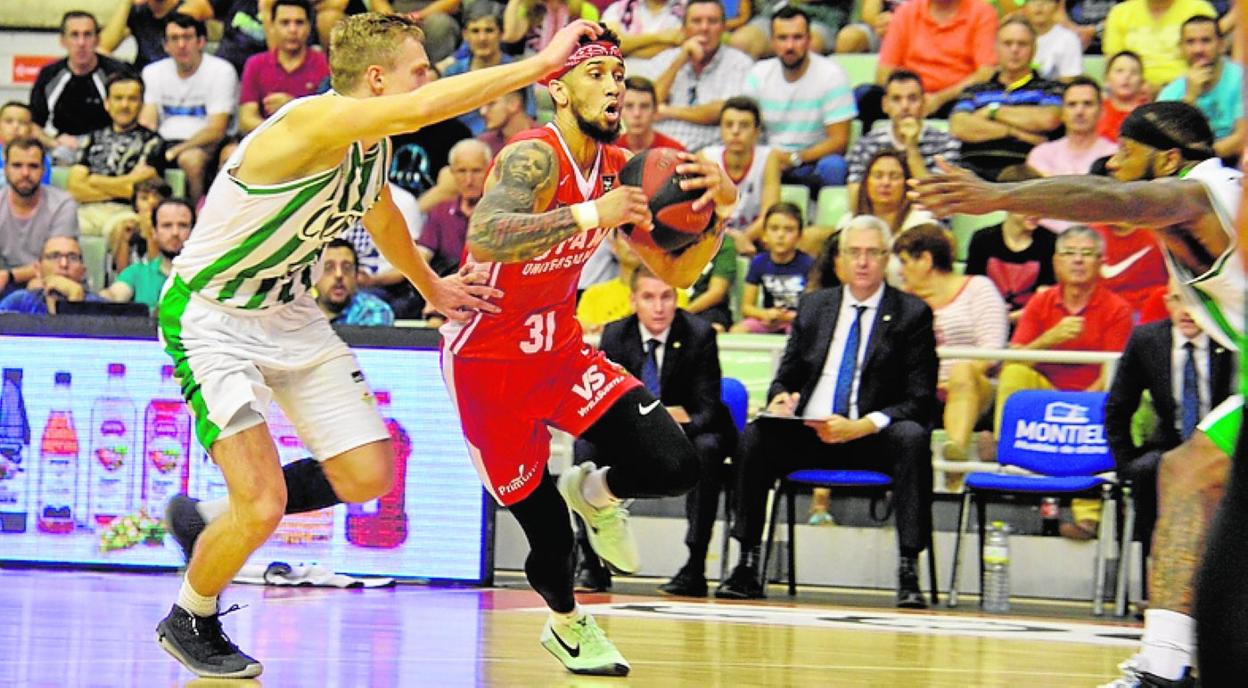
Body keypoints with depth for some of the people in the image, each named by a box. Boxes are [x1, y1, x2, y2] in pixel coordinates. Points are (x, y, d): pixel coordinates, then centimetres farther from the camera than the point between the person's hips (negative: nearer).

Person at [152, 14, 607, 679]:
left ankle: (207, 518, 25)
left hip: (289, 313, 9)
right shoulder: (314, 124, -30)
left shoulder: (375, 146, -1)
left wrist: (431, 288, 37)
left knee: (367, 477, 4)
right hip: (211, 318, -9)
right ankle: (189, 623, 15)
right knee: (264, 506, -14)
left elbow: (381, 215, 24)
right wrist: (540, 64, -45)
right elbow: (420, 109, -47)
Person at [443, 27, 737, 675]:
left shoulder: (617, 168, 0)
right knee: (549, 536, -2)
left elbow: (676, 273, 7)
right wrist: (590, 215, -45)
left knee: (676, 467, -13)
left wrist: (718, 208, -10)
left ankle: (594, 490, 21)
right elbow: (483, 239, -44)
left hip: (561, 348, 6)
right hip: (488, 360, -6)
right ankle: (568, 624, 31)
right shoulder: (534, 158, -24)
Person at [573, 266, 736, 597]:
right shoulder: (615, 335, -7)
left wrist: (682, 426, -41)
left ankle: (695, 566, -33)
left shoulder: (699, 335, -15)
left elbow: (708, 409, -19)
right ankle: (591, 562, -20)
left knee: (708, 447, -36)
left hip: (687, 435, -2)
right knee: (586, 443, -24)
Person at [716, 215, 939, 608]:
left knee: (912, 439, -34)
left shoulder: (912, 315, 2)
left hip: (874, 440, -3)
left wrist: (863, 426, -20)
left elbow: (920, 399, -4)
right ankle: (747, 567, -20)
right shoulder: (814, 307, 15)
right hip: (808, 435, 3)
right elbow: (787, 376, 18)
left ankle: (908, 571, -35)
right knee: (755, 437, -25)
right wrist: (781, 399, -8)